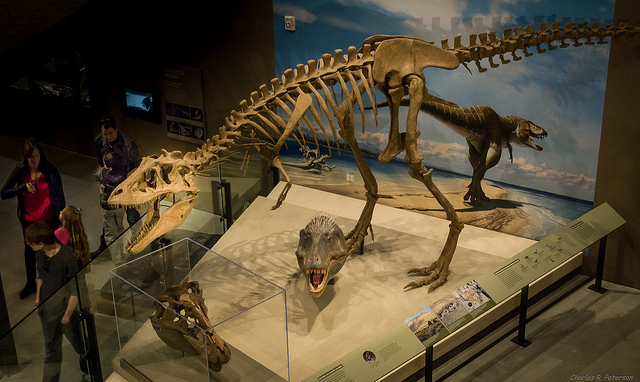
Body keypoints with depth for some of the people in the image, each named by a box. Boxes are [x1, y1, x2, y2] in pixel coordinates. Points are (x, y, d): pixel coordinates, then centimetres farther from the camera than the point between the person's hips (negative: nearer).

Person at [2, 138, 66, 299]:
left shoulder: (50, 170, -15)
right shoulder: (20, 171, -10)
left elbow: (59, 195, -10)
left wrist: (61, 216, -14)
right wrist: (24, 187, -25)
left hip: (49, 219, -2)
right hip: (29, 220, 2)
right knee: (29, 250, 19)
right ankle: (31, 283, 40)